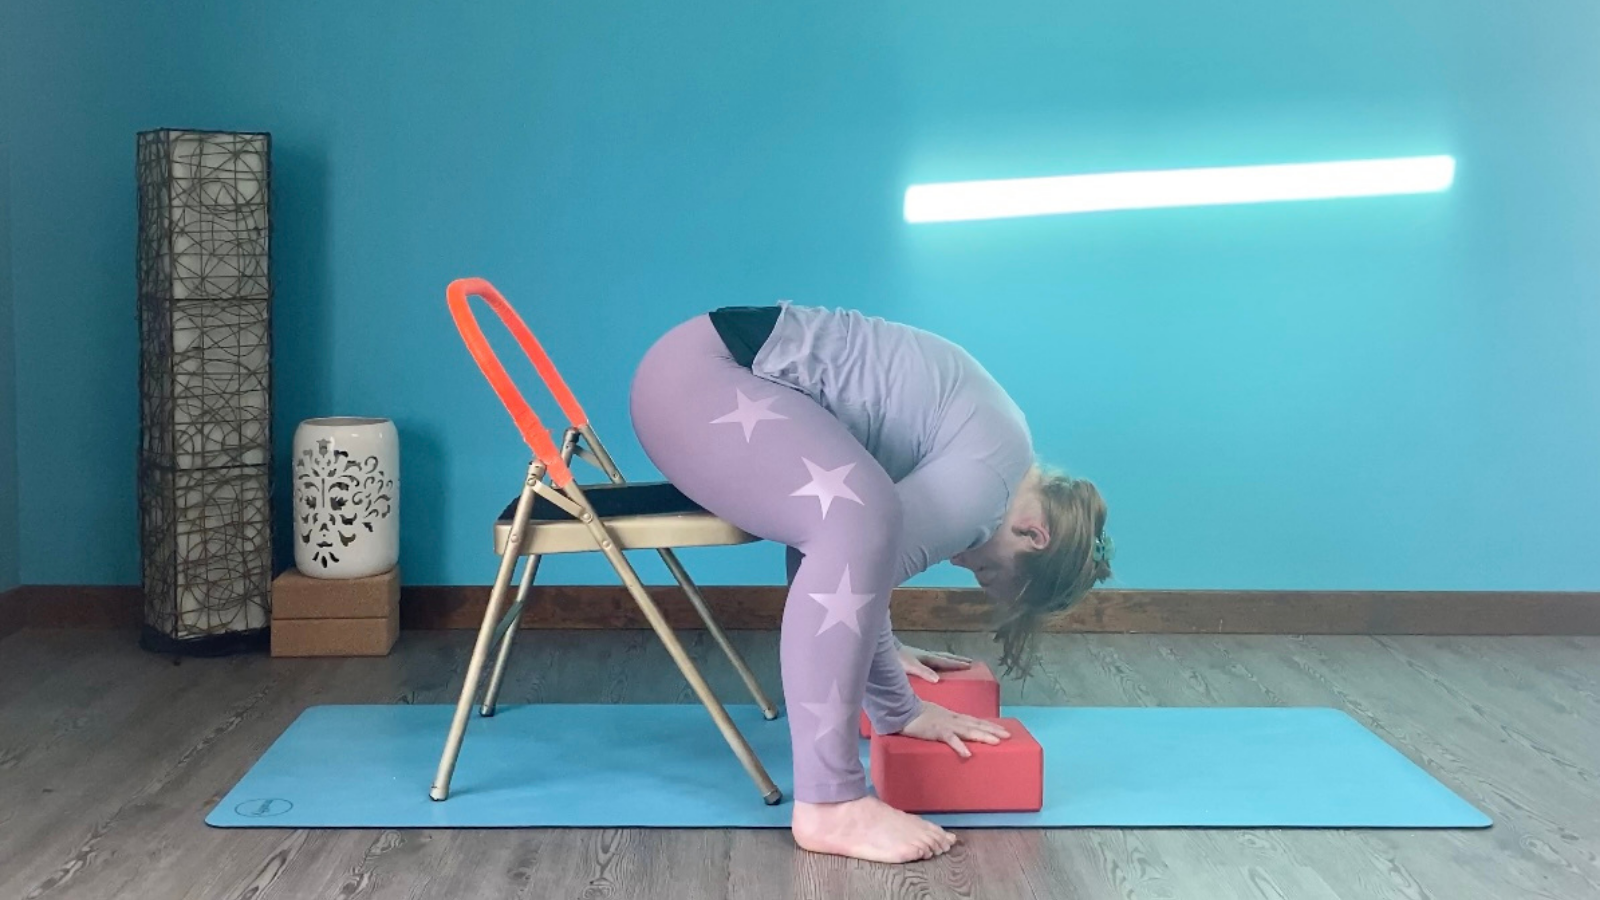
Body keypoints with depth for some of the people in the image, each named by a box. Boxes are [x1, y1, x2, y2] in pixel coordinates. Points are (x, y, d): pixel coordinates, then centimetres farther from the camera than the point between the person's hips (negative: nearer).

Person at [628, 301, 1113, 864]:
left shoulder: (988, 446, 17)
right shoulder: (990, 474, -14)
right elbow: (848, 585, -17)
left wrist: (883, 651, 30)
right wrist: (902, 712, -6)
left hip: (716, 368, 11)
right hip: (694, 377, -11)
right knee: (862, 523, -29)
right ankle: (830, 806, -26)